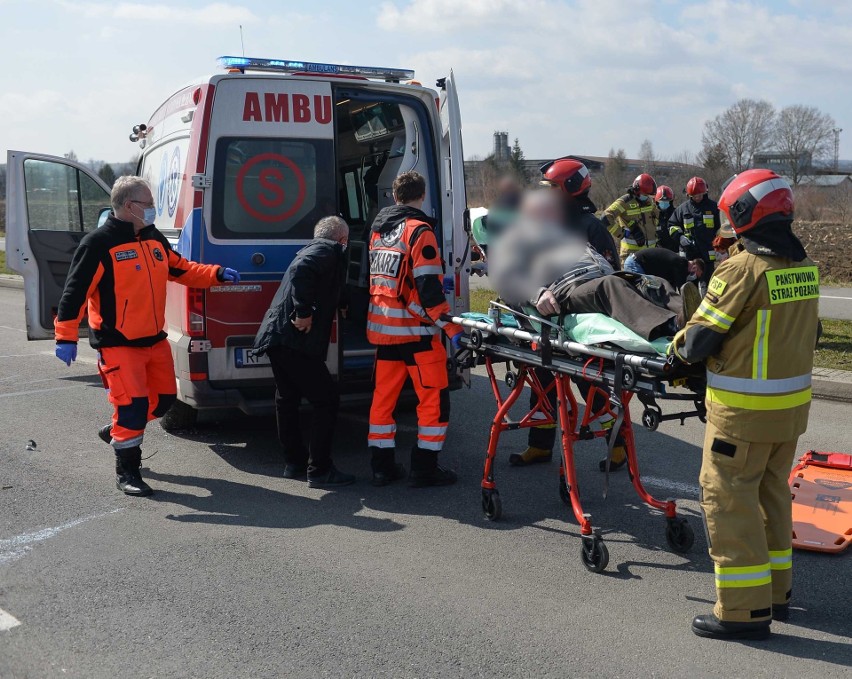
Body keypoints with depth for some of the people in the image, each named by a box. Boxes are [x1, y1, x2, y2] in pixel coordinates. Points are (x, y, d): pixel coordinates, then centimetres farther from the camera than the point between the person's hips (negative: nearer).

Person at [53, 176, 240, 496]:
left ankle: (117, 431, 40)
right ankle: (127, 472, 9)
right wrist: (66, 337, -20)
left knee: (164, 398, 15)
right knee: (132, 404, -9)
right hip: (118, 344, -8)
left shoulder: (154, 238, 8)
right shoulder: (98, 243, -15)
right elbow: (75, 290, -16)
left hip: (154, 340, 8)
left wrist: (217, 274, 5)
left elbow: (181, 269, 18)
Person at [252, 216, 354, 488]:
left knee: (288, 399, 18)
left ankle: (294, 463, 29)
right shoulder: (330, 250, -5)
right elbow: (301, 270, -25)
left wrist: (341, 304, 51)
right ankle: (319, 471, -1)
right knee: (326, 399, -3)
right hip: (295, 340, -10)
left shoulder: (314, 249, 24)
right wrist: (304, 313, -22)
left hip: (277, 336, 10)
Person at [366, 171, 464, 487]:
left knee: (384, 395, 12)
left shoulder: (379, 230, 12)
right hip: (414, 328, -8)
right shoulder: (419, 231, -11)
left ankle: (382, 466, 17)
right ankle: (424, 468, 3)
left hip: (381, 326, 8)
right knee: (434, 396, 1)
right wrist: (451, 328, -18)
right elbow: (429, 287, -19)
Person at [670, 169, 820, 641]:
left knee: (728, 498, 2)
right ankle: (775, 591, 33)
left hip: (744, 409, -8)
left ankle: (745, 610, 7)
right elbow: (807, 331, 14)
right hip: (794, 403, 8)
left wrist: (677, 347, 4)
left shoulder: (742, 268, -19)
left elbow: (699, 340, -16)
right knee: (771, 492, 20)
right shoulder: (805, 266, 4)